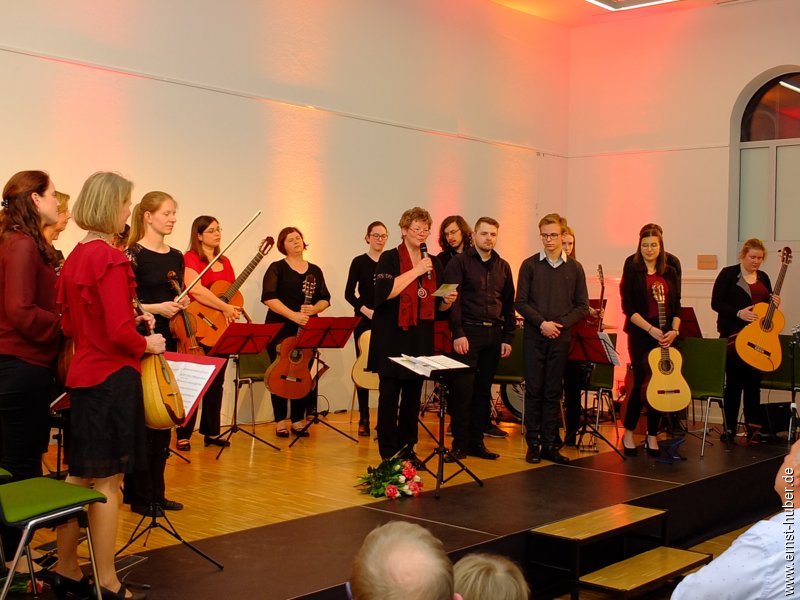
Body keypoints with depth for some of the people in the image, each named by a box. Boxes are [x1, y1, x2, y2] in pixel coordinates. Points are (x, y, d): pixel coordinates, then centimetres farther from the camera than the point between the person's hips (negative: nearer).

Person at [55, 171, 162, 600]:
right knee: (107, 481, -1)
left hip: (82, 374, 9)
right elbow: (120, 332, -22)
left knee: (79, 476, 15)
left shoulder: (75, 257, 10)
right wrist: (148, 344, -4)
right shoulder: (110, 258, -17)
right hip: (112, 376, -9)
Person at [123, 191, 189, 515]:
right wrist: (155, 308, -21)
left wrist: (182, 304, -2)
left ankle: (156, 491, 20)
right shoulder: (133, 254, -9)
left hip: (169, 342, 7)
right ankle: (139, 495, 9)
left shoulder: (176, 256, 11)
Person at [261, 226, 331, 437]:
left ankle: (298, 420, 13)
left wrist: (314, 309, -13)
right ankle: (280, 421, 9)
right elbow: (269, 298, -12)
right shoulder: (277, 268, 1)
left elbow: (325, 299, 10)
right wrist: (293, 315, -22)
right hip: (281, 330, -3)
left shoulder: (315, 270, 13)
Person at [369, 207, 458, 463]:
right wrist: (415, 271, -18)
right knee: (390, 394, -2)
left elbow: (437, 306, 16)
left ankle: (407, 449, 17)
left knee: (413, 395, 7)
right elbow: (385, 292, -19)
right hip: (393, 337, -4)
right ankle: (388, 452, 6)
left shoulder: (434, 263, 12)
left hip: (421, 339, 5)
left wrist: (447, 301, -6)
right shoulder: (390, 258, -3)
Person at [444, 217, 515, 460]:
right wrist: (458, 333, -16)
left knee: (483, 390, 8)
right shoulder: (460, 262, -1)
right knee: (463, 389, -5)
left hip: (494, 334, 5)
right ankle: (460, 444, 2)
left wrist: (508, 337, 8)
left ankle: (477, 441, 16)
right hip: (468, 332, -5)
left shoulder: (503, 267, 14)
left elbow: (509, 304, 16)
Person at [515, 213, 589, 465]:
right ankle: (533, 444, 8)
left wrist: (561, 324, -9)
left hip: (561, 337, 1)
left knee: (553, 392, 5)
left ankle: (549, 444, 11)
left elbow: (582, 306, 6)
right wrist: (542, 323, -13)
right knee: (534, 390, 1)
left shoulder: (574, 268, 7)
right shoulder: (530, 265, 2)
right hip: (534, 337, -1)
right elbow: (520, 302, -1)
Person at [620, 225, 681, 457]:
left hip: (666, 336, 4)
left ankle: (652, 436, 15)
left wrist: (674, 330, -8)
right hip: (640, 334, -4)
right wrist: (651, 329, -16)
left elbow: (677, 307, 9)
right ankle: (628, 433, 11)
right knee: (641, 382, -6)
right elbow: (628, 307, -8)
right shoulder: (632, 270, -1)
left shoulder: (670, 273, 11)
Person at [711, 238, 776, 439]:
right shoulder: (728, 274, -3)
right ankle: (730, 428, 7)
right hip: (734, 336, -5)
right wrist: (739, 313, -20)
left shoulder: (763, 278, 13)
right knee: (734, 382, -1)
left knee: (754, 382, 7)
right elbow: (716, 303, -8)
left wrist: (774, 304, -3)